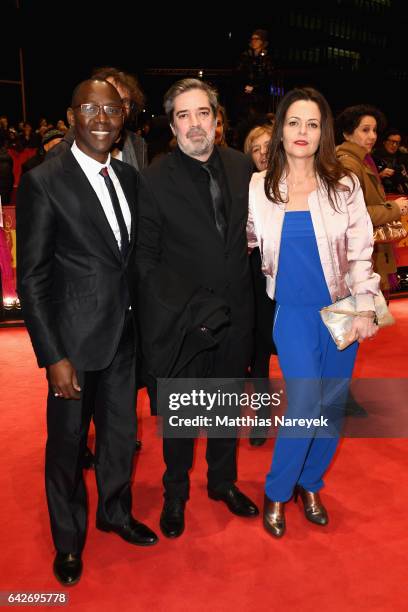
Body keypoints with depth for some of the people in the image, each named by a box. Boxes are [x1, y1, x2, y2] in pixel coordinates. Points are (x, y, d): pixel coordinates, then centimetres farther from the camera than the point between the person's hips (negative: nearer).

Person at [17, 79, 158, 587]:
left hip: (125, 335, 5)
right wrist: (53, 358, -16)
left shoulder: (129, 177, 5)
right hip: (75, 340, -5)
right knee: (68, 443, 12)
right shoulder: (43, 182, -13)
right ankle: (68, 539, 37)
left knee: (121, 433, 19)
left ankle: (115, 512, 45)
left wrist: (143, 323, 7)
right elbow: (32, 279, -13)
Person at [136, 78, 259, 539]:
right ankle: (175, 494, 37)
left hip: (234, 315, 4)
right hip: (181, 320, -3)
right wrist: (181, 307, -14)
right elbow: (145, 255, -8)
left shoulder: (241, 166, 1)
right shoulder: (154, 179, -11)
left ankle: (223, 482, 43)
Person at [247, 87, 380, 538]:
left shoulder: (344, 186, -2)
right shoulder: (258, 188, -2)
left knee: (332, 406, 8)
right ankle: (276, 492, 14)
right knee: (305, 406, -9)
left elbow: (360, 253, 0)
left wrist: (365, 308, -7)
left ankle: (309, 484, 31)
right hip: (293, 313, -2)